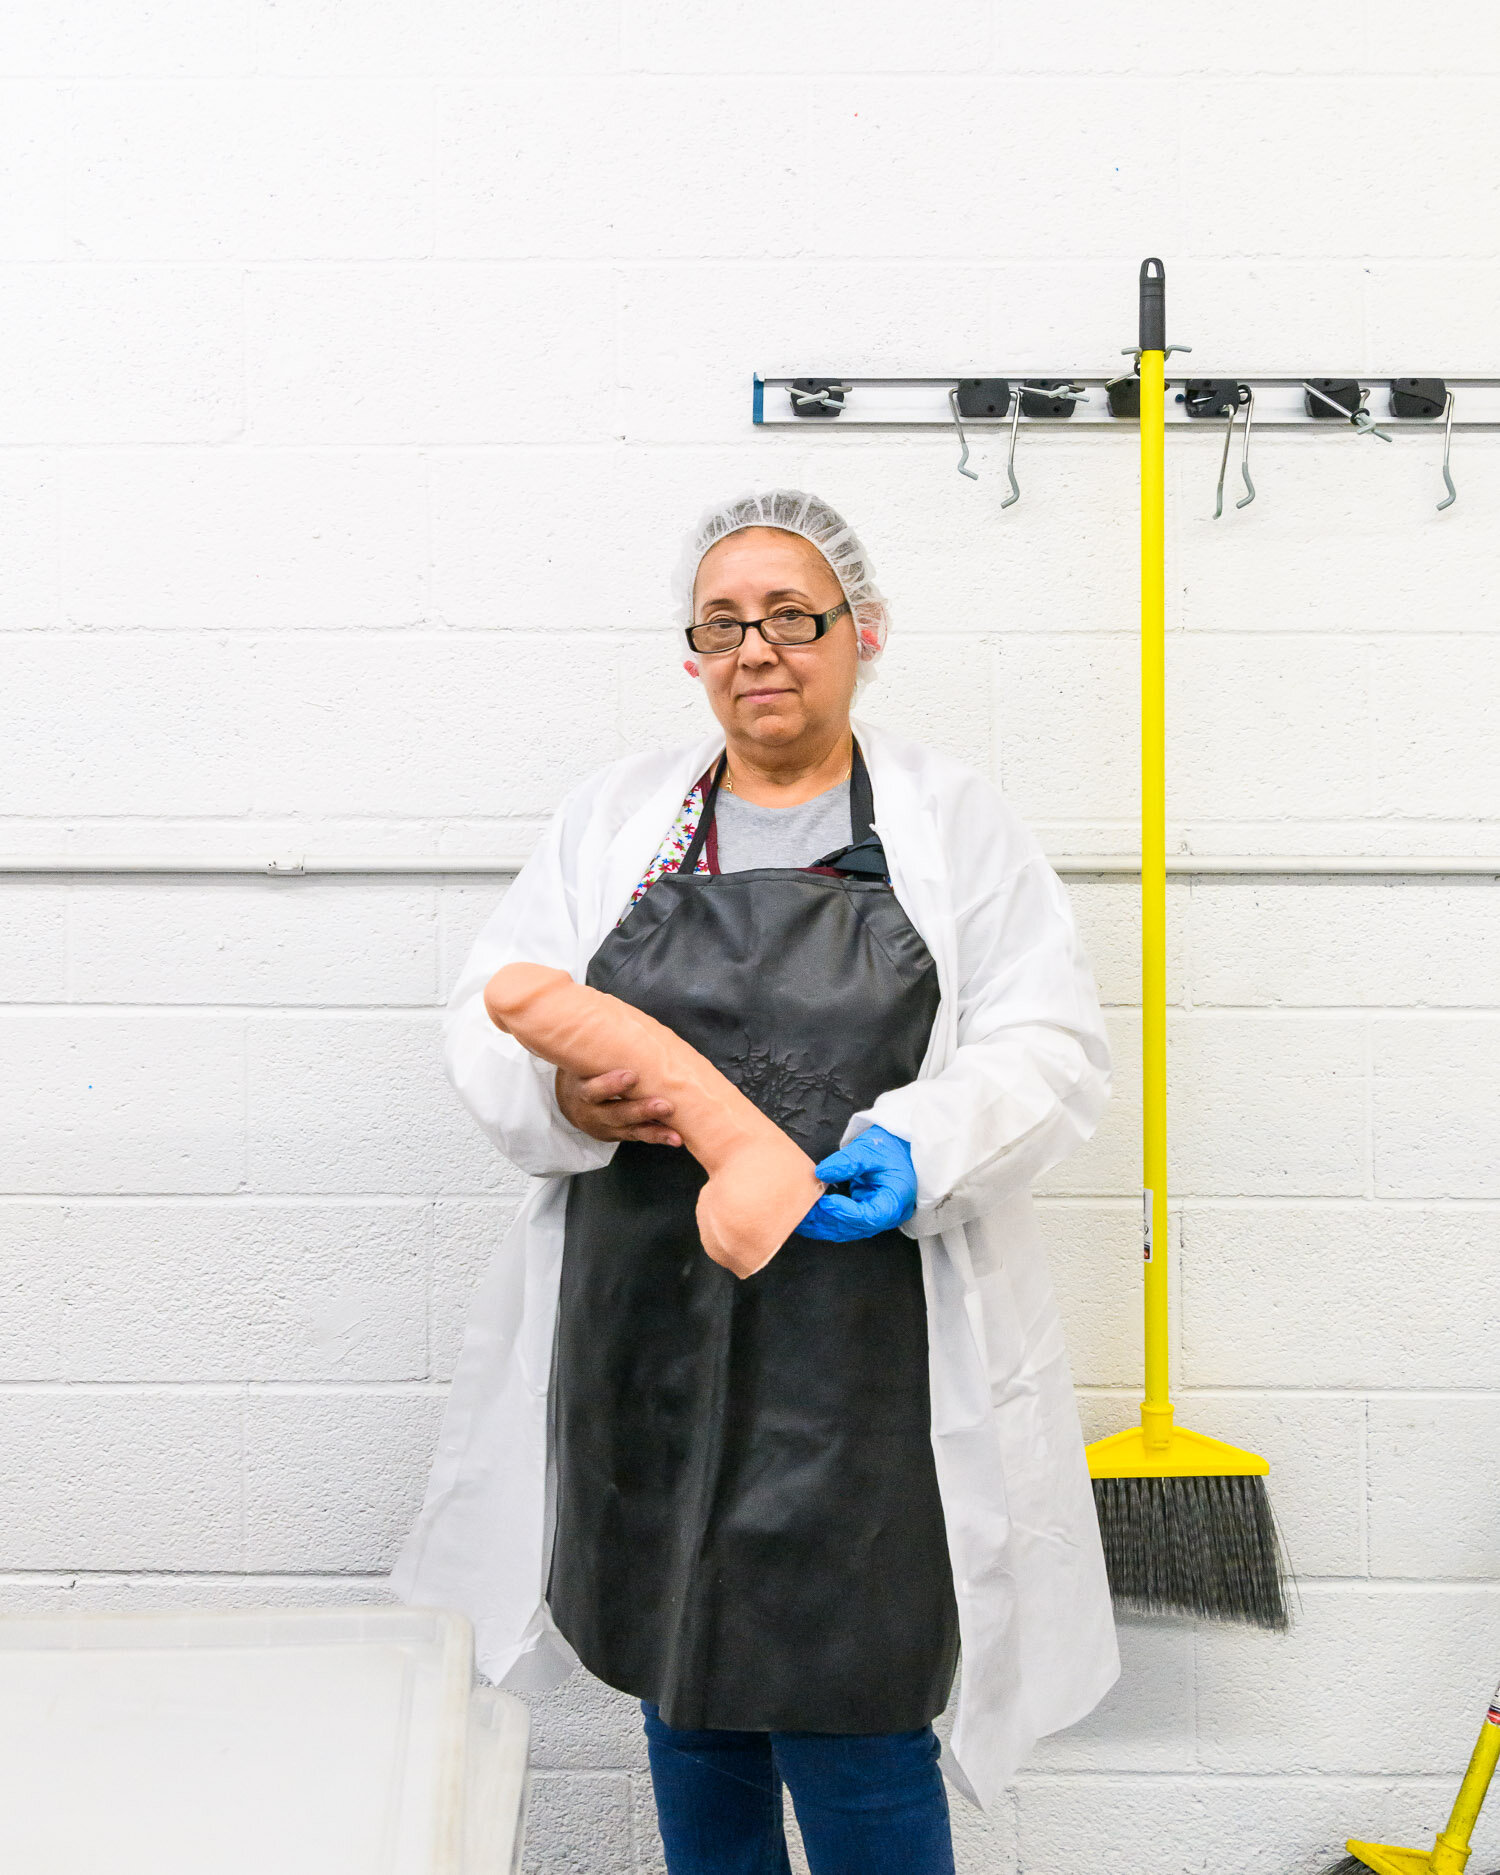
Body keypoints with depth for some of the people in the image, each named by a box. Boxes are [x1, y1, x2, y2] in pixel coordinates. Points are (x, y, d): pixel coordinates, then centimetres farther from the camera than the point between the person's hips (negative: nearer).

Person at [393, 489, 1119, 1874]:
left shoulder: (956, 823, 5)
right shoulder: (615, 816, 11)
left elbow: (1052, 1049, -2)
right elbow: (491, 1014, 6)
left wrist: (915, 1145, -21)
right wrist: (563, 1092, -16)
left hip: (862, 1354, -3)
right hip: (646, 1334, 3)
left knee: (850, 1720, -1)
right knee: (682, 1683, 15)